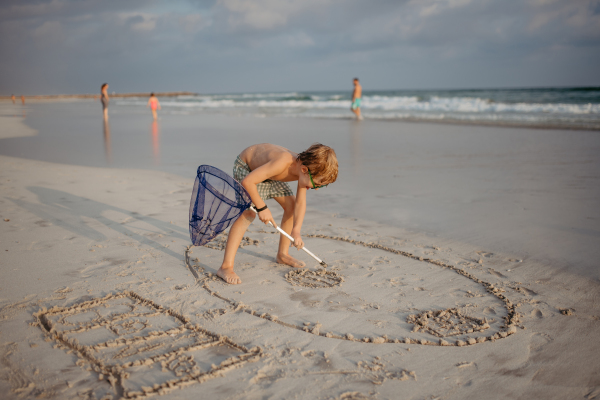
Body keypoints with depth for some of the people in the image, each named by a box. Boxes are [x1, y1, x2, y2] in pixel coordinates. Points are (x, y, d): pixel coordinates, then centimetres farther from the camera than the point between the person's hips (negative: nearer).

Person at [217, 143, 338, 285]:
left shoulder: (304, 170, -19)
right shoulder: (282, 163, -42)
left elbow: (300, 203, -13)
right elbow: (247, 181, -41)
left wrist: (296, 231, -23)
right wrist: (262, 207, -35)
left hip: (268, 173, 8)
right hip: (246, 167, -8)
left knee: (291, 205, 6)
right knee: (249, 212, -25)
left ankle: (282, 254, 24)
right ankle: (226, 267, -26)